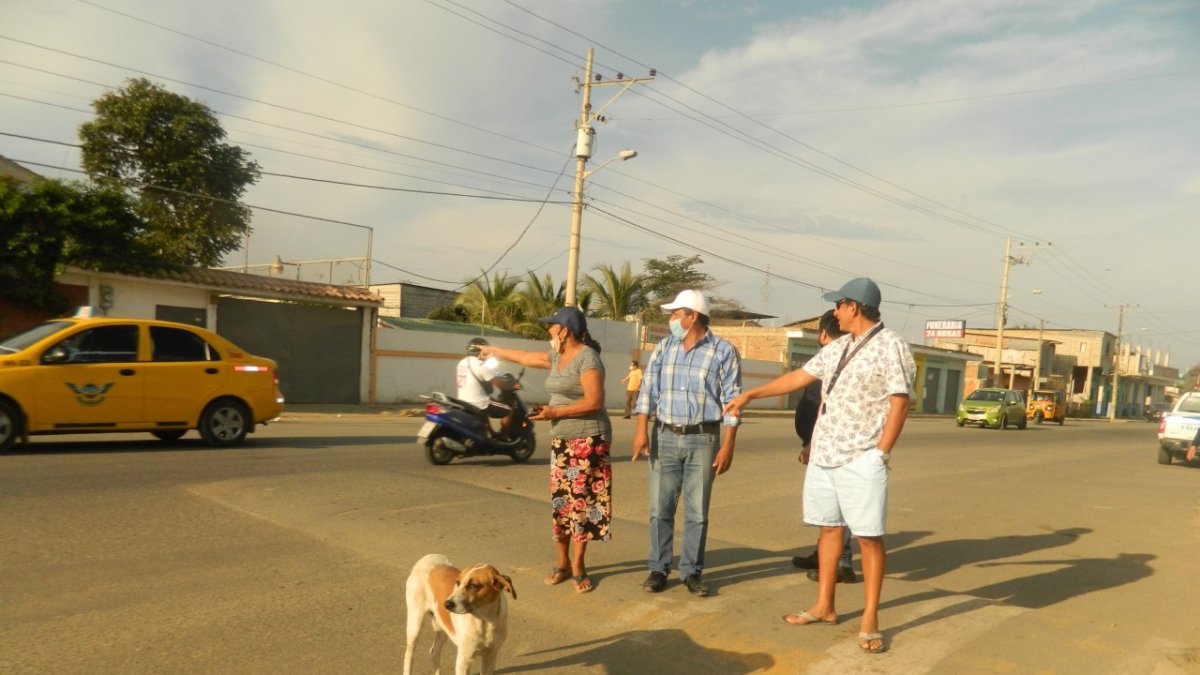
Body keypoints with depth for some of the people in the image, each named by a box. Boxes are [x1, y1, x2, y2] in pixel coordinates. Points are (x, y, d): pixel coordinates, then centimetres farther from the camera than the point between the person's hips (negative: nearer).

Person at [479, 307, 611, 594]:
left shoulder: (587, 357, -13)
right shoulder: (557, 356, 13)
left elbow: (594, 402, -20)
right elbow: (525, 357, 29)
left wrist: (554, 412, -17)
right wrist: (492, 350, 40)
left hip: (587, 440, -8)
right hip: (561, 440, 8)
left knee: (581, 502, -3)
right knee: (560, 502, 7)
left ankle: (578, 566, 8)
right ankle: (562, 562, 18)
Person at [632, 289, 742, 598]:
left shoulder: (723, 351, -3)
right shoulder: (664, 347, 7)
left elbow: (732, 401, -5)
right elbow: (648, 389, 4)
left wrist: (728, 446, -10)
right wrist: (642, 430, -7)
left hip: (703, 440, -3)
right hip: (664, 437, 3)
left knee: (697, 512, 5)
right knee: (660, 508, 6)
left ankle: (691, 572, 17)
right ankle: (658, 569, 17)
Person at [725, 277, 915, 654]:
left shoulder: (891, 347, -9)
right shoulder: (836, 348, 12)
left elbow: (899, 404, -12)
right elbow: (798, 377, 19)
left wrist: (880, 454, -14)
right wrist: (750, 395, 21)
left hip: (861, 461, -7)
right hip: (823, 456, 8)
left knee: (869, 537, -2)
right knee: (829, 528, 13)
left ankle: (869, 620, 7)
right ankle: (824, 607, 23)